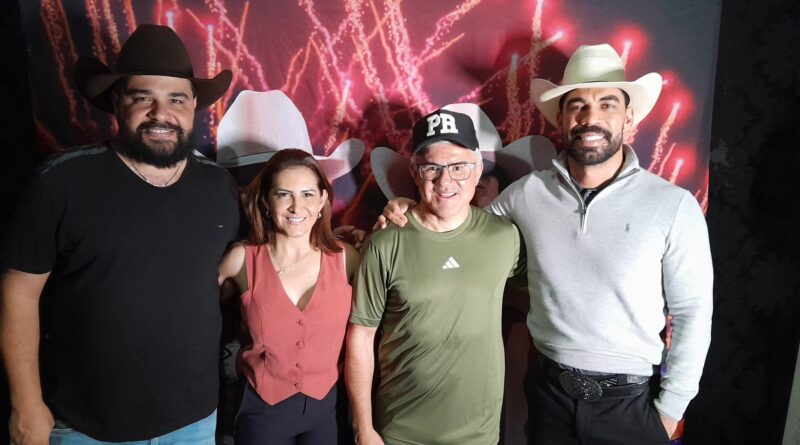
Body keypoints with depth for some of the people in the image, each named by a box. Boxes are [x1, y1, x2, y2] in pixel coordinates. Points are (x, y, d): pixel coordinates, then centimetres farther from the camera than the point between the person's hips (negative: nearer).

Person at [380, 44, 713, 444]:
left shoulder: (673, 205, -11)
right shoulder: (527, 193, -6)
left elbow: (692, 315, -6)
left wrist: (670, 409, -3)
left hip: (631, 401, -1)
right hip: (550, 392, 2)